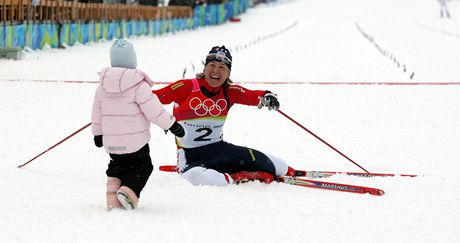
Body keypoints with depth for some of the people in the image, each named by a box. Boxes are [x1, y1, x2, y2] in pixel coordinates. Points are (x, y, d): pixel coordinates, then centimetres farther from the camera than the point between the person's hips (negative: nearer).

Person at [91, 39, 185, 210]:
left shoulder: (103, 84, 3)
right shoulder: (138, 85, -16)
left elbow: (97, 111, 13)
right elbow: (153, 110, -16)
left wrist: (97, 133, 26)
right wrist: (172, 125, -5)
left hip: (111, 142, 5)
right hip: (135, 141, -5)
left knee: (117, 165, 24)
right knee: (142, 166, 12)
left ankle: (112, 195, 6)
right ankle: (128, 191, -10)